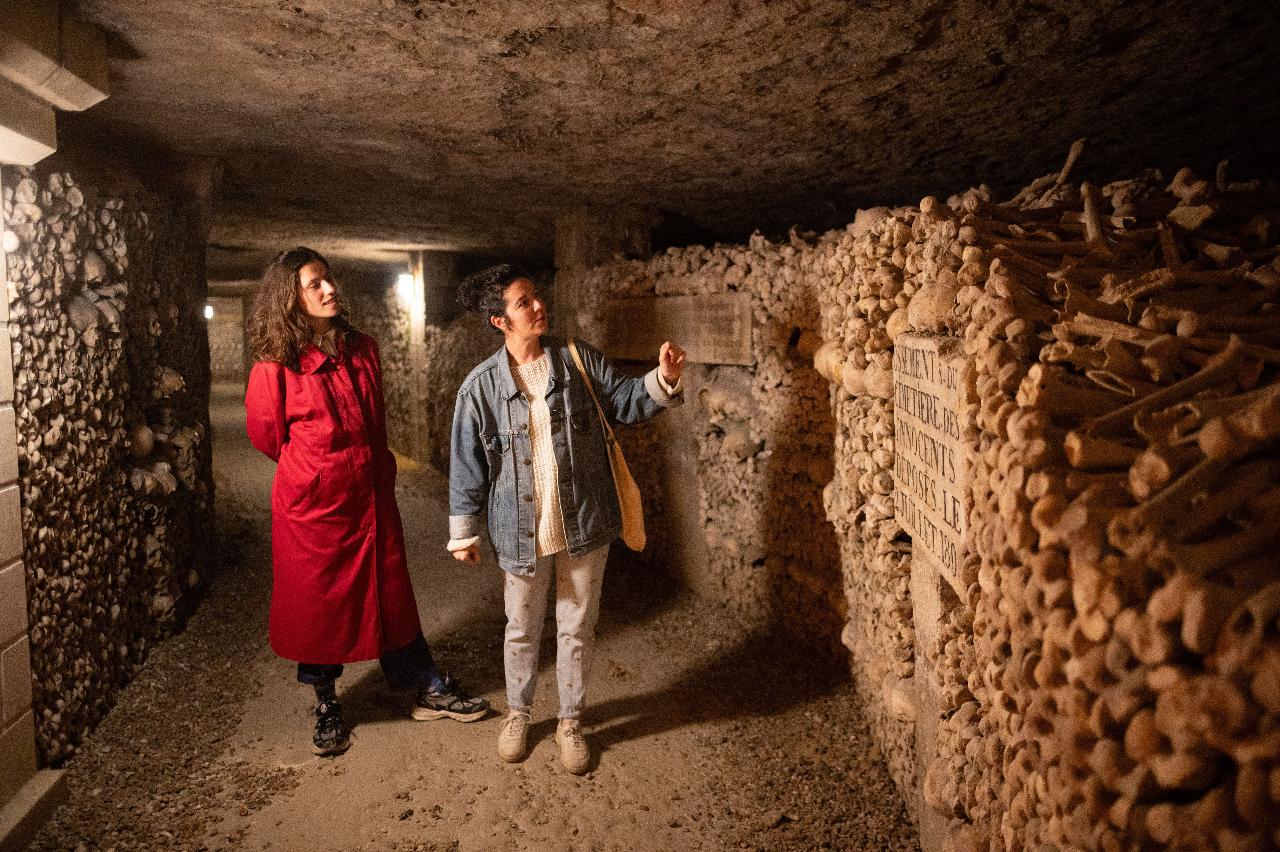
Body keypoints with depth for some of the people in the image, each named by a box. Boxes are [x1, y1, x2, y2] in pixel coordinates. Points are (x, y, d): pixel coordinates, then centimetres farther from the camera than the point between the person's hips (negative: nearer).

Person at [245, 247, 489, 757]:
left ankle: (429, 691, 24)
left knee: (390, 594, 13)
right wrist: (313, 469, 11)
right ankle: (326, 706, 31)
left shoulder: (363, 350, 1)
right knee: (315, 603, 11)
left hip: (370, 497, 4)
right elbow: (268, 436, 1)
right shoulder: (275, 365, -13)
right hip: (311, 503, -3)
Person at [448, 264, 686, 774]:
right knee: (522, 629, 18)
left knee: (577, 628, 14)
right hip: (522, 530, -1)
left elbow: (625, 403, 1)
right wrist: (464, 532, 4)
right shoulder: (481, 386, -7)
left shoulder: (577, 359, -4)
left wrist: (663, 381, -19)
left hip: (583, 523, 1)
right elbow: (468, 464, -1)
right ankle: (518, 712, 43)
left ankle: (570, 721, 35)